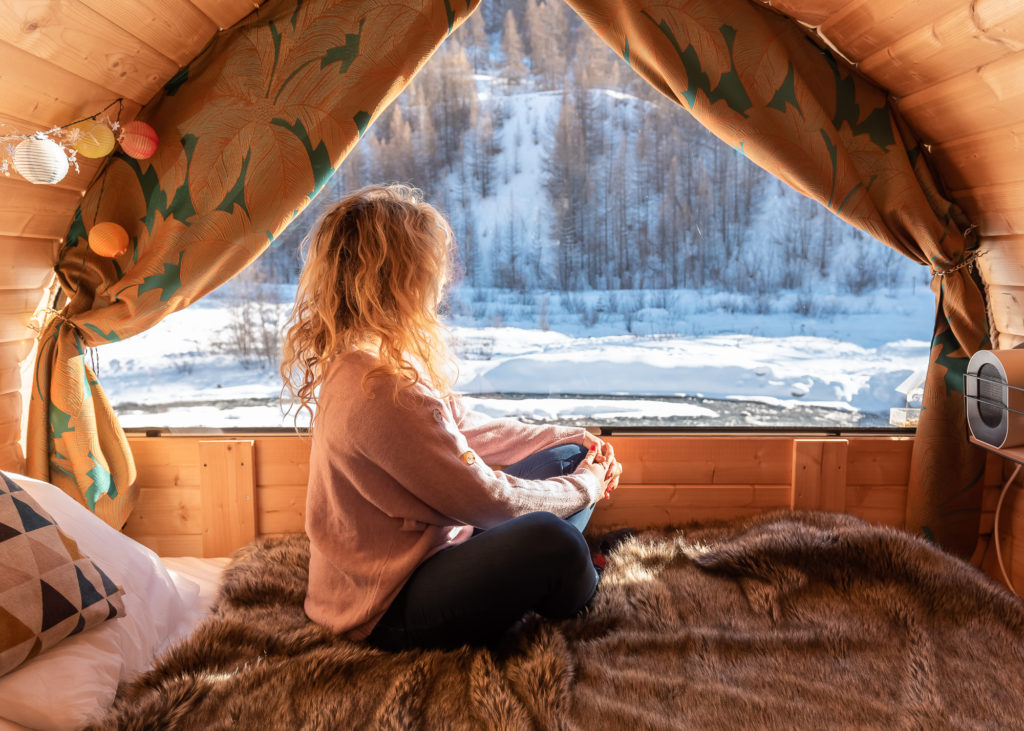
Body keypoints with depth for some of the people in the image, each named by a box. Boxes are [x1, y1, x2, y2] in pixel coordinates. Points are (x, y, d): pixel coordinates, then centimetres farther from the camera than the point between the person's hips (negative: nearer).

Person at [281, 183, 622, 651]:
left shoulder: (362, 361, 3)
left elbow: (468, 428, 12)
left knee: (568, 456, 8)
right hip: (386, 608, -10)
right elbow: (486, 500, -24)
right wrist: (586, 487, -8)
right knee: (548, 540, -33)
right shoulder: (380, 388, -30)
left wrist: (570, 439, 8)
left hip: (427, 552, 10)